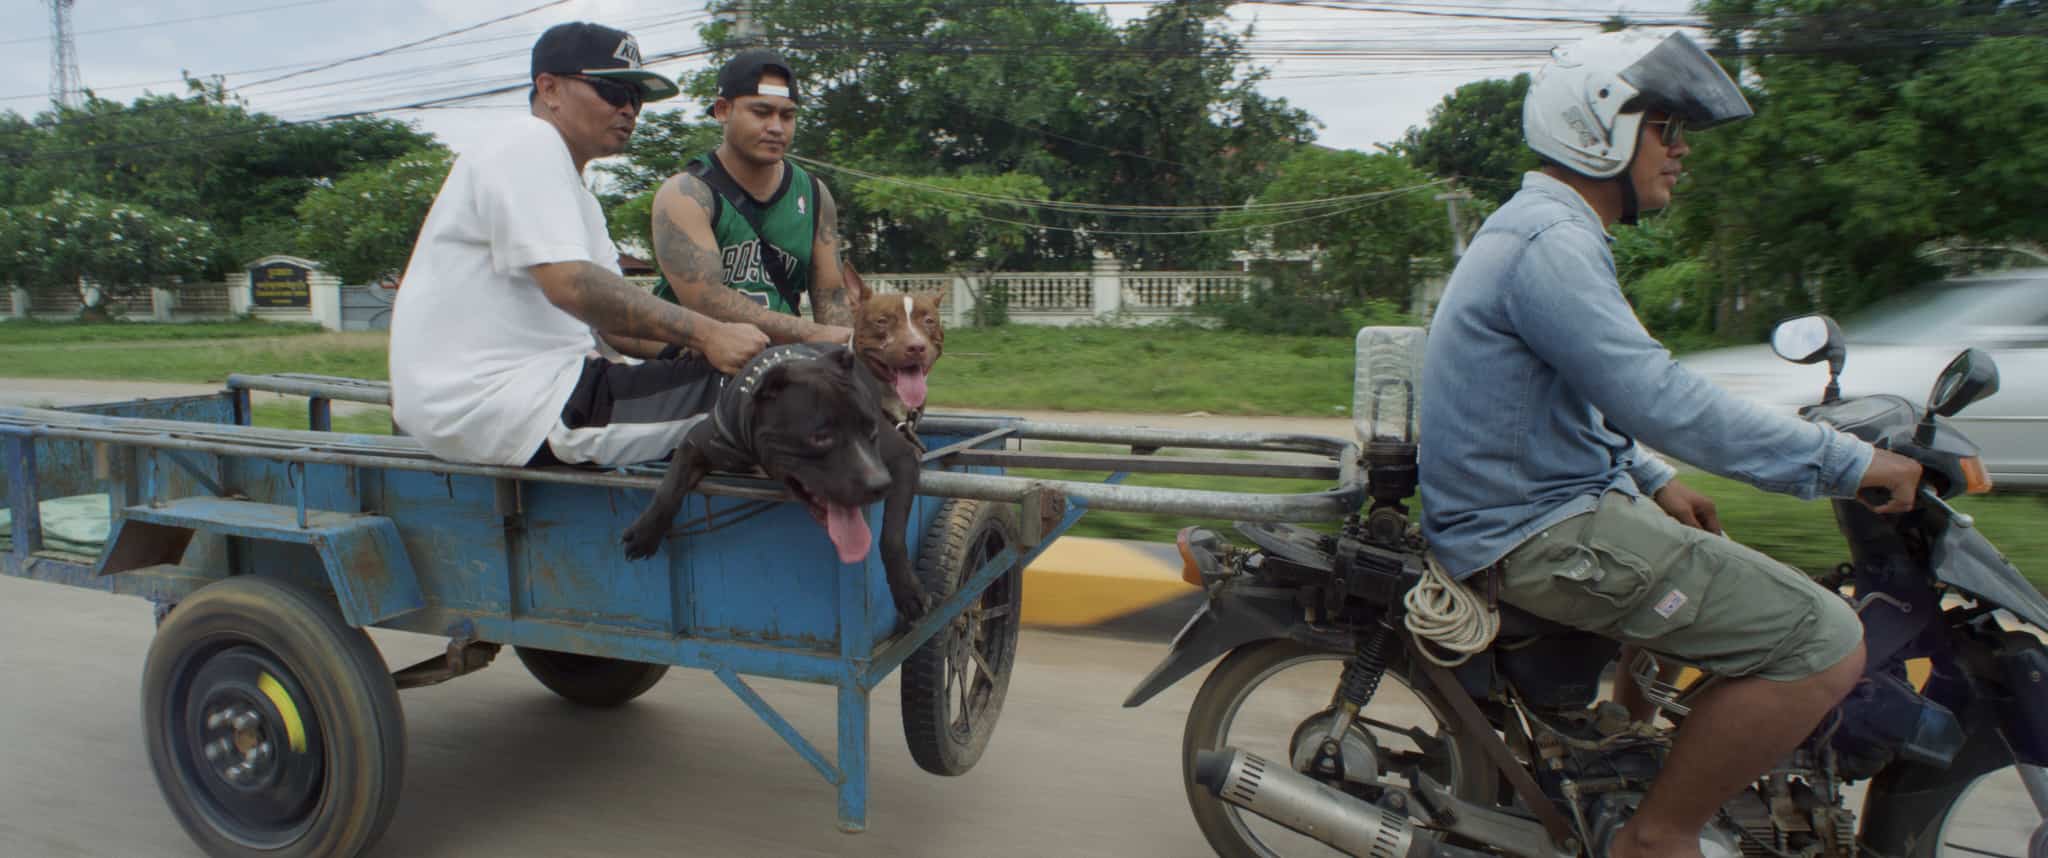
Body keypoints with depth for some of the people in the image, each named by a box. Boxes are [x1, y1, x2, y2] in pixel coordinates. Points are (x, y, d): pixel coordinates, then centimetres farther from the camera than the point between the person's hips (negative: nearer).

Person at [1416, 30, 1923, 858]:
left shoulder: (1536, 228, 16)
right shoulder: (1551, 241, -19)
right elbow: (1661, 403, -26)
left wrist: (1652, 483, 18)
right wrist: (1848, 463, -18)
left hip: (1543, 502, 11)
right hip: (1538, 532, -11)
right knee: (1823, 642, -15)